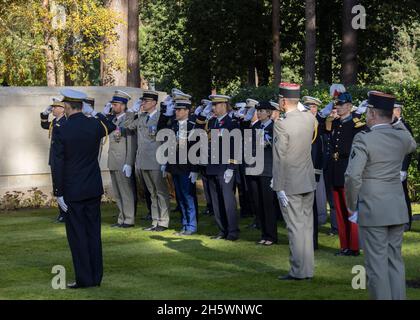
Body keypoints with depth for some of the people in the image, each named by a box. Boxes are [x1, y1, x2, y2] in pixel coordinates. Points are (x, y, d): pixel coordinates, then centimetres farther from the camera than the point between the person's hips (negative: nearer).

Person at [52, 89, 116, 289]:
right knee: (94, 232, 11)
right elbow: (111, 127, 23)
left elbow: (58, 165, -12)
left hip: (72, 192, -4)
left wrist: (59, 193, -6)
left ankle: (84, 278, 3)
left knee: (77, 234, 2)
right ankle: (96, 277, 15)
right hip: (94, 189, 4)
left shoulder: (61, 132, -13)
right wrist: (94, 113, 19)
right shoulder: (95, 125, -2)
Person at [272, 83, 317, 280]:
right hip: (308, 182, 6)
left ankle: (298, 271, 3)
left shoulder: (281, 125, -17)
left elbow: (279, 159, -17)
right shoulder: (309, 118, 1)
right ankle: (308, 269, 18)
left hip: (290, 184, -6)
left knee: (295, 227, -1)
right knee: (307, 225, 12)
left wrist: (279, 188, -13)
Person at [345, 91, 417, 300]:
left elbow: (353, 177, -20)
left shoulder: (364, 139, -14)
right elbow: (412, 145, 29)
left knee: (377, 263, 0)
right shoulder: (402, 137, 3)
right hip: (398, 210, 6)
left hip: (372, 211, -6)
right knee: (395, 260, 13)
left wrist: (351, 207, -7)